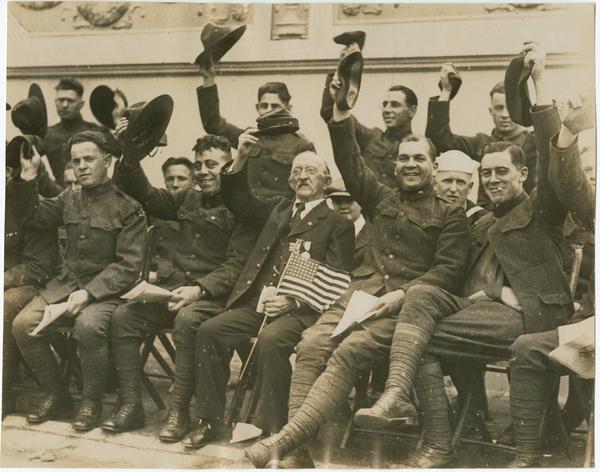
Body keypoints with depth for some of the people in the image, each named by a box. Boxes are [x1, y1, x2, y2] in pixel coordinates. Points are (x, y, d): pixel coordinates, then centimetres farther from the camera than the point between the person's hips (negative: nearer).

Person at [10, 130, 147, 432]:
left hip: (107, 289, -6)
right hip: (66, 283, 6)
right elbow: (31, 217, 17)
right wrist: (26, 180, 2)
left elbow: (128, 266, -11)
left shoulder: (128, 208, -6)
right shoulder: (69, 200, 12)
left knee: (88, 326, -36)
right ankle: (55, 395, 4)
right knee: (23, 325, -16)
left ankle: (92, 404, -12)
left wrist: (89, 293, -21)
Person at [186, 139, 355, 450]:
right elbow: (239, 201, 19)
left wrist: (292, 301, -17)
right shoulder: (278, 209, 22)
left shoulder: (338, 225, 5)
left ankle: (270, 430, -22)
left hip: (300, 310, -5)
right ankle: (210, 421, -6)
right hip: (257, 303, 5)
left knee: (270, 339, -34)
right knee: (210, 330, -16)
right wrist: (241, 158, 2)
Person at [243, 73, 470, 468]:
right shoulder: (383, 199, 24)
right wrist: (341, 116, 9)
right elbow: (352, 166, 20)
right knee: (312, 344, -24)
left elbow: (449, 269, 0)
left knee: (348, 354, -30)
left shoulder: (450, 215, 10)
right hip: (363, 291, 4)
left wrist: (403, 294, -14)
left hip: (407, 303, -4)